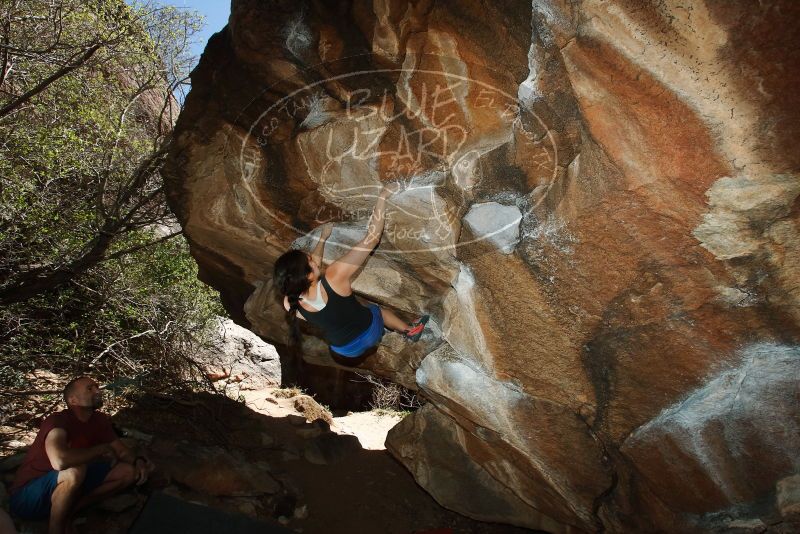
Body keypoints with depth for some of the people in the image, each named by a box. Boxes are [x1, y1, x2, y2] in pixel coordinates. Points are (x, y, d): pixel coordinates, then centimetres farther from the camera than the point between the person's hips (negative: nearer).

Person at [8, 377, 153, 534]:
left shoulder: (100, 421, -3)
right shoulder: (57, 420, -24)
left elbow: (121, 450, 7)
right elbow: (59, 461, -43)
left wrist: (138, 461, -15)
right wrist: (101, 449, -27)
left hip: (67, 487, 7)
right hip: (27, 497, -7)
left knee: (128, 472, -5)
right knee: (76, 471, -36)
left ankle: (70, 509, -7)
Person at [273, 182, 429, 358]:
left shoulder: (291, 304, -25)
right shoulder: (334, 277, -41)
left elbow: (310, 266, -2)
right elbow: (372, 237, -34)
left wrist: (323, 238, 9)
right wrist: (382, 197, -24)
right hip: (369, 333, -3)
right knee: (377, 309, 31)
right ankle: (410, 330, 55)